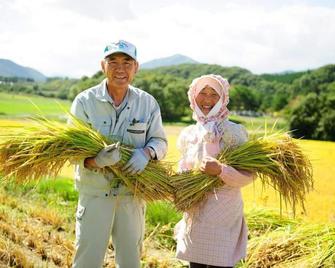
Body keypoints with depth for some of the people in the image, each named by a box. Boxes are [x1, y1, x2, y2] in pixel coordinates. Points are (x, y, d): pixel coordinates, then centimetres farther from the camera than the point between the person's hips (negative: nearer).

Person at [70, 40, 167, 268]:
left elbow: (160, 141, 5)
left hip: (132, 194, 3)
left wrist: (147, 152, -19)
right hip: (95, 193, -2)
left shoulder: (148, 103, 0)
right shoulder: (84, 101, -8)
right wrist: (96, 161, -32)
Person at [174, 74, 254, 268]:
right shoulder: (188, 134, 10)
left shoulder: (233, 132, -8)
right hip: (194, 214, 6)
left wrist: (220, 170, -27)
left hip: (223, 215, -6)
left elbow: (248, 176, -11)